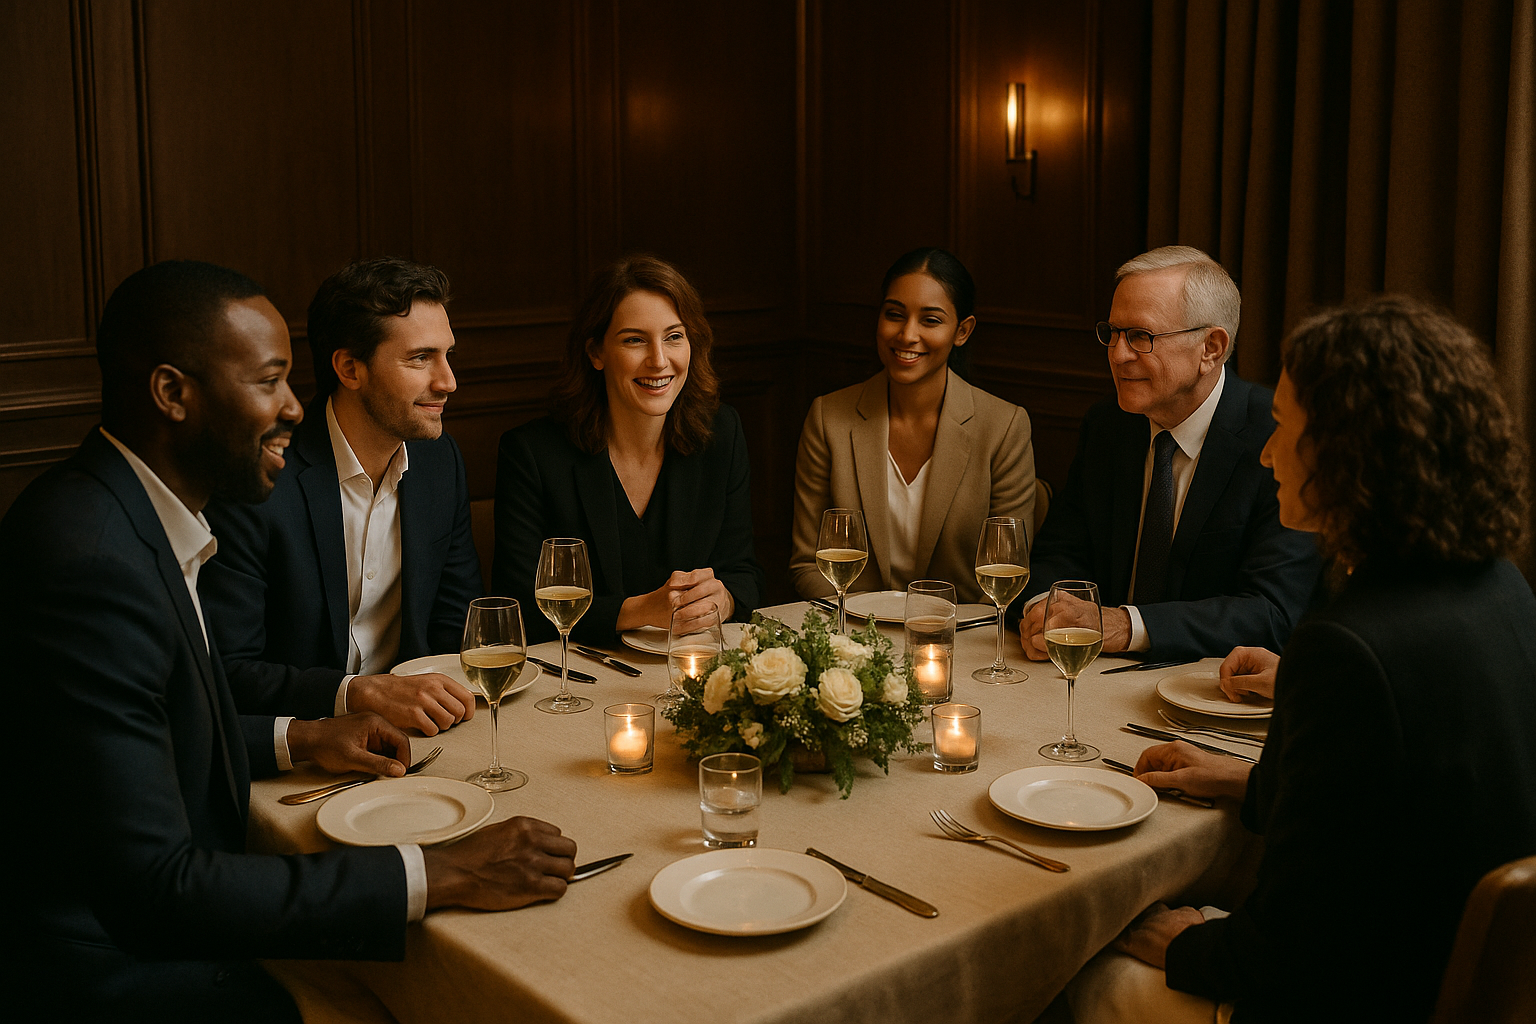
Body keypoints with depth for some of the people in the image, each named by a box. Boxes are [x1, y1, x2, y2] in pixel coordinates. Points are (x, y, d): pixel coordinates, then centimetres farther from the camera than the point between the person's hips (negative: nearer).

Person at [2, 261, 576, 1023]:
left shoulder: (132, 513, 4)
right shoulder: (89, 558, -26)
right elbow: (155, 885, -28)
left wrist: (294, 740, 10)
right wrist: (437, 878, -27)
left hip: (151, 921, 9)